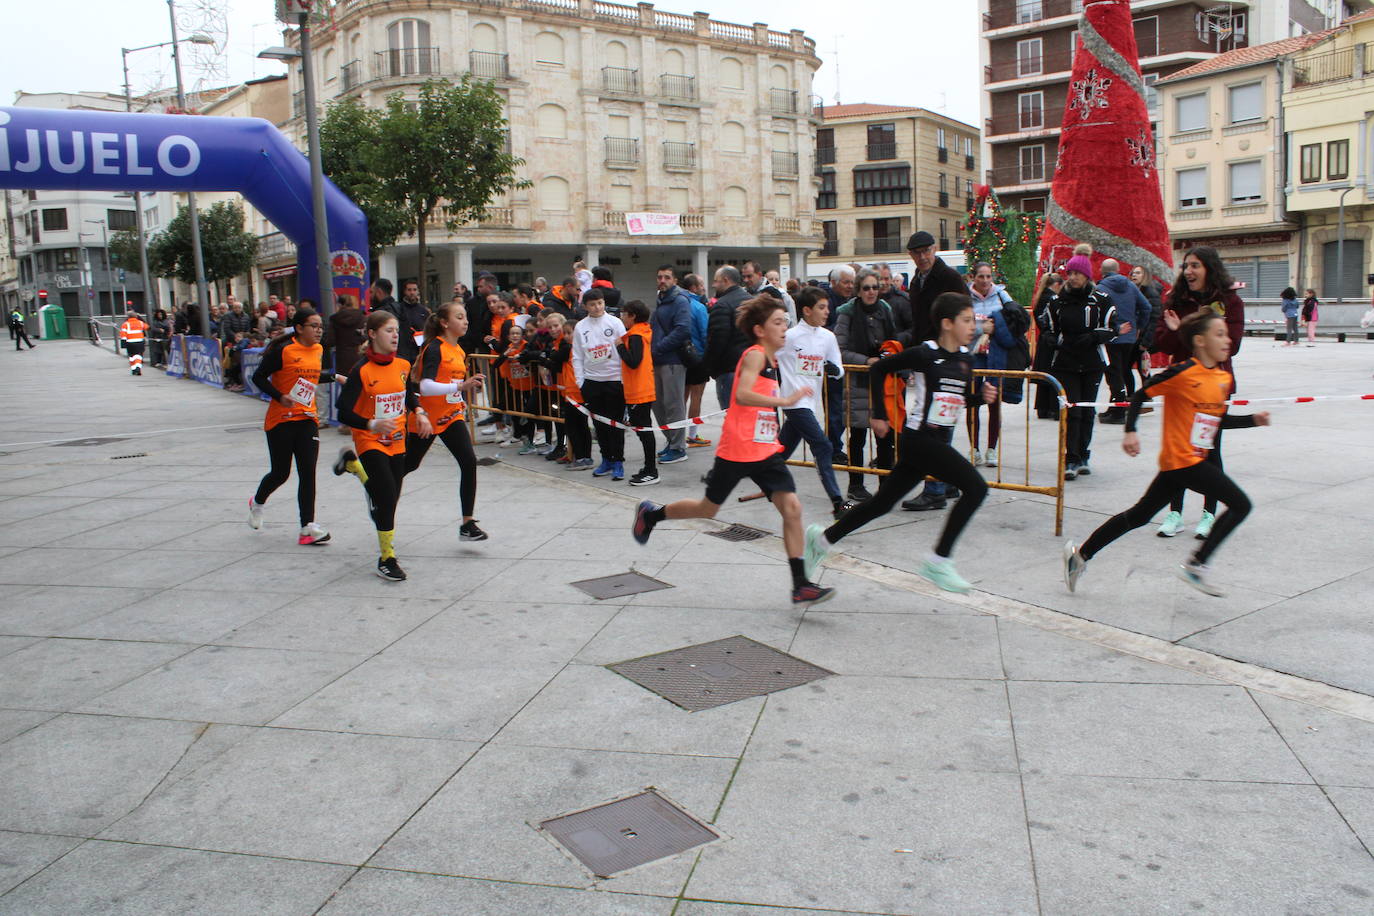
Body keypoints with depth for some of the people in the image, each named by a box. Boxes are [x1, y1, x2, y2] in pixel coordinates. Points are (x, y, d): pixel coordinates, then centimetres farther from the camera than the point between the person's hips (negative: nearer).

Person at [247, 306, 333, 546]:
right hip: (281, 419, -5)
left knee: (308, 473, -3)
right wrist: (280, 397, -19)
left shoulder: (318, 350, 7)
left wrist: (334, 376, 13)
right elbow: (259, 377, -9)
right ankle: (257, 502, 38)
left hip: (307, 418, 5)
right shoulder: (283, 350, -13)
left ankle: (307, 527, -3)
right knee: (280, 472, 5)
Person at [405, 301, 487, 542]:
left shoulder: (459, 350, 7)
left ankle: (467, 524, -7)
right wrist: (461, 386, -38)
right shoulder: (434, 349, -17)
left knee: (469, 462, -11)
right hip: (427, 418, -6)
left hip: (452, 416, 6)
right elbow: (425, 386, -30)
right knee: (409, 464, 11)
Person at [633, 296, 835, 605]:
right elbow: (742, 394, -30)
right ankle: (650, 514, 35)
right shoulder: (755, 354, -13)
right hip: (737, 450, -7)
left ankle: (801, 585, -5)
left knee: (792, 508, -7)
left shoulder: (771, 360, 13)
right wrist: (785, 400, -32)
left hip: (766, 451, 7)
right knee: (708, 509, 9)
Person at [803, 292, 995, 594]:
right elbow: (878, 369, -5)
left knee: (883, 503, 13)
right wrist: (879, 415, -5)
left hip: (938, 441, 8)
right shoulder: (924, 353, -13)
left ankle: (824, 537, 28)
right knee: (976, 487, -15)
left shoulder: (965, 358, 9)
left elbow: (963, 397, 21)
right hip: (918, 437, -8)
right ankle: (939, 560, -7)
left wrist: (982, 395, -1)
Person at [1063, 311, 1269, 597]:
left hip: (1198, 459, 8)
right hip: (1182, 459, -8)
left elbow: (1219, 420, 21)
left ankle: (1081, 553, 19)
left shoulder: (1225, 378, 12)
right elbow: (1140, 395, -9)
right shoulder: (1182, 373, -13)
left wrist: (1252, 420, 9)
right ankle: (1196, 565, -2)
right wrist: (1130, 432, -17)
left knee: (1139, 516, 13)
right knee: (1240, 505, -9)